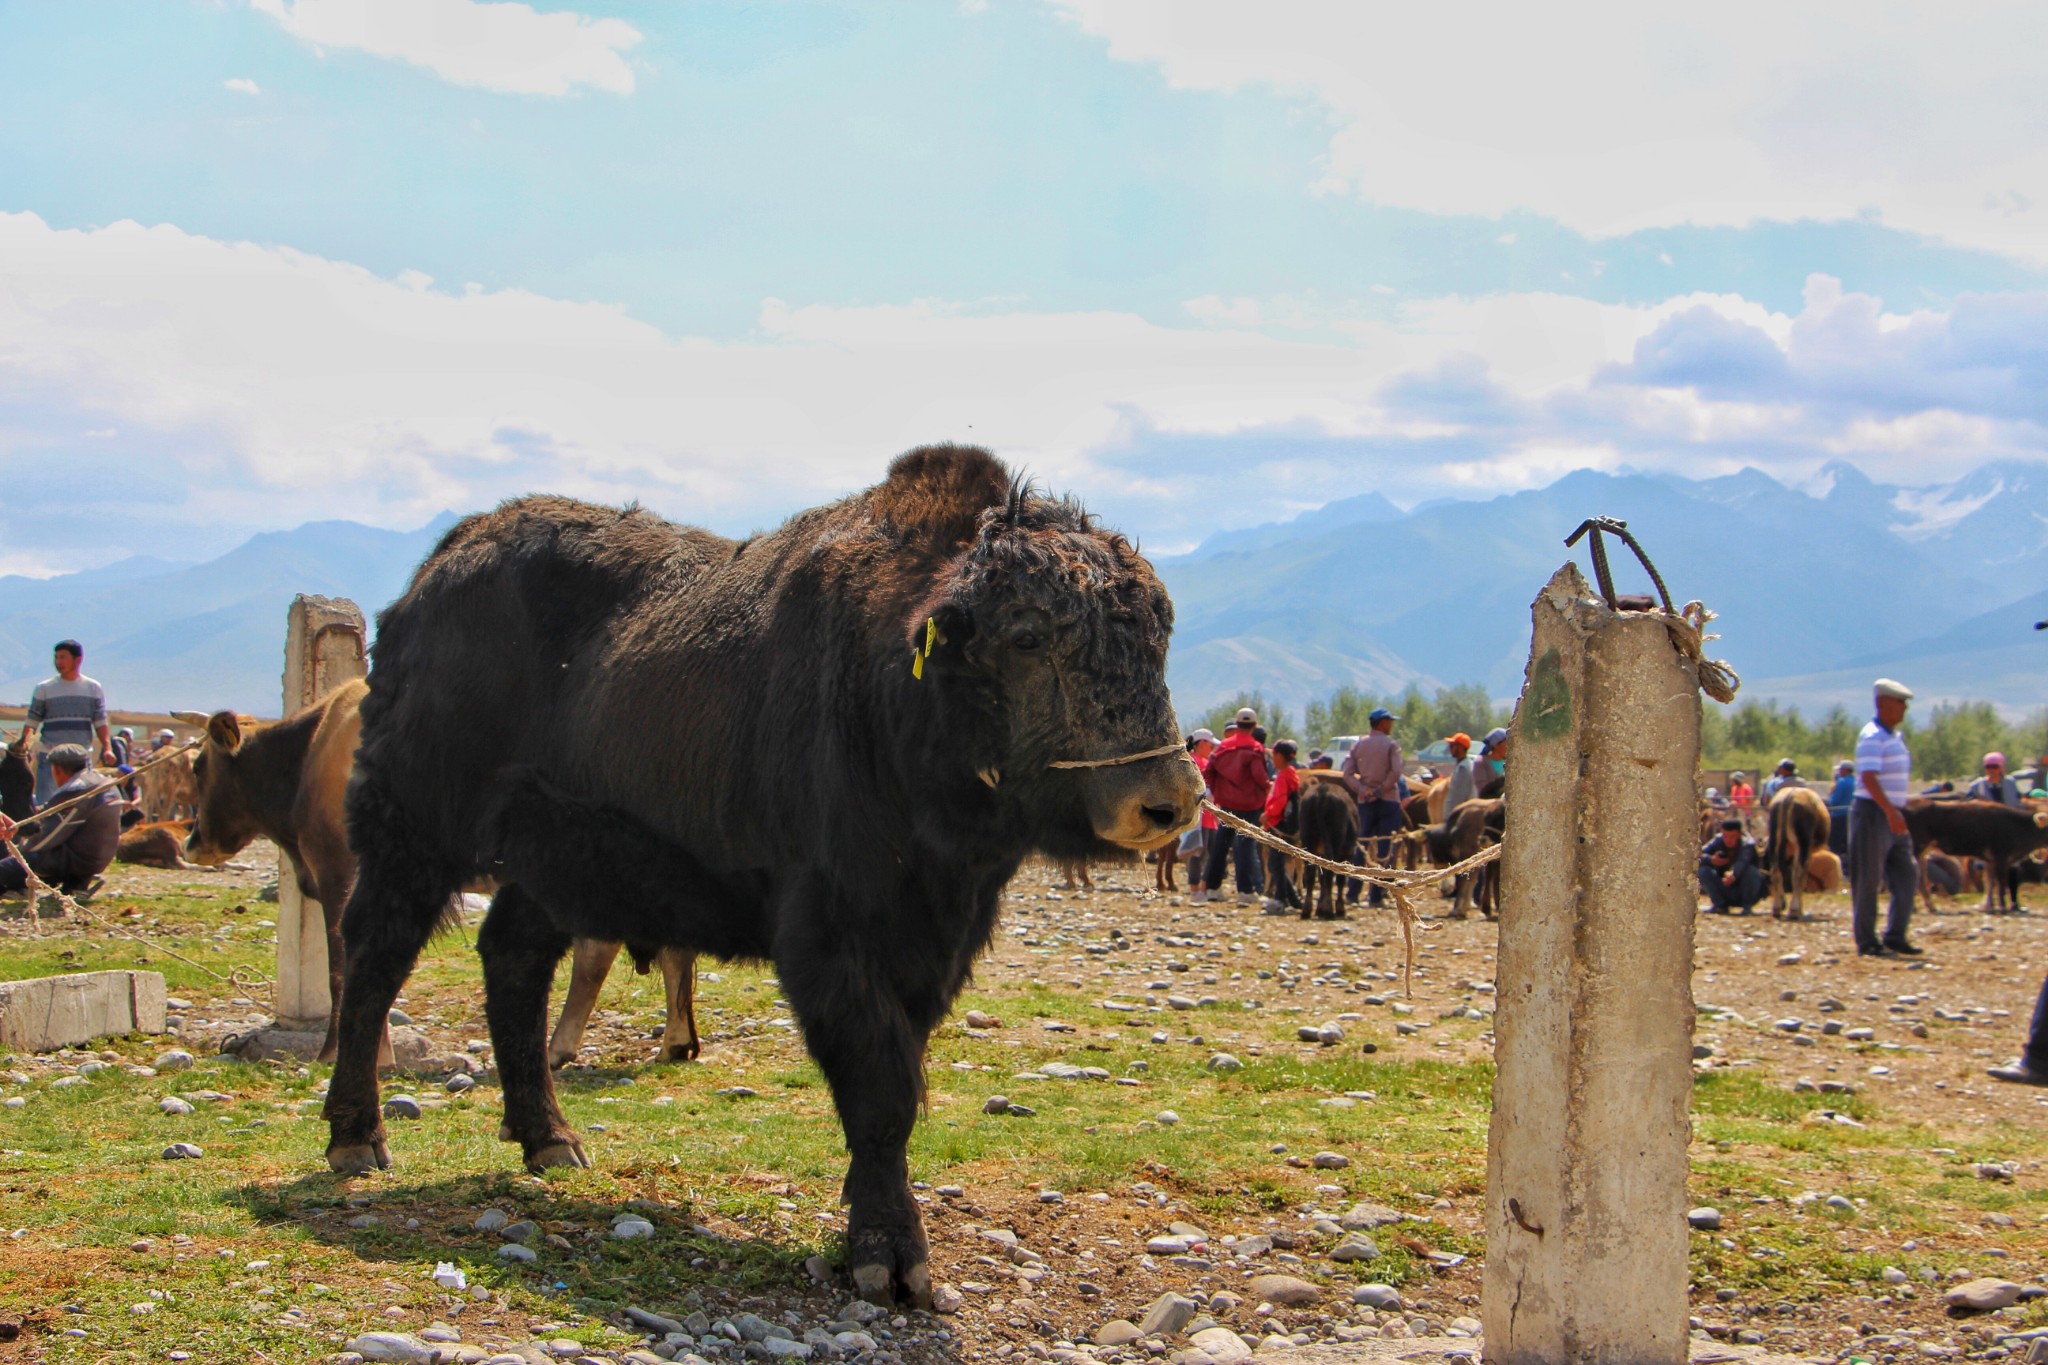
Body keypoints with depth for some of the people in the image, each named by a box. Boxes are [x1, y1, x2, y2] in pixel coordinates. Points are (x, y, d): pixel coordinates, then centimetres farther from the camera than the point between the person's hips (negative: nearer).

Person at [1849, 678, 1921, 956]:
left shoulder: (1895, 737, 16)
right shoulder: (1872, 737, -13)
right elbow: (1869, 777, -24)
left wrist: (1897, 811, 18)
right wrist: (1890, 811, -33)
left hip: (1893, 815, 9)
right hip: (1873, 812, -9)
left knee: (1906, 875, 6)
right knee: (1868, 879, -3)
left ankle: (1895, 936, 11)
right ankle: (1866, 941, 2)